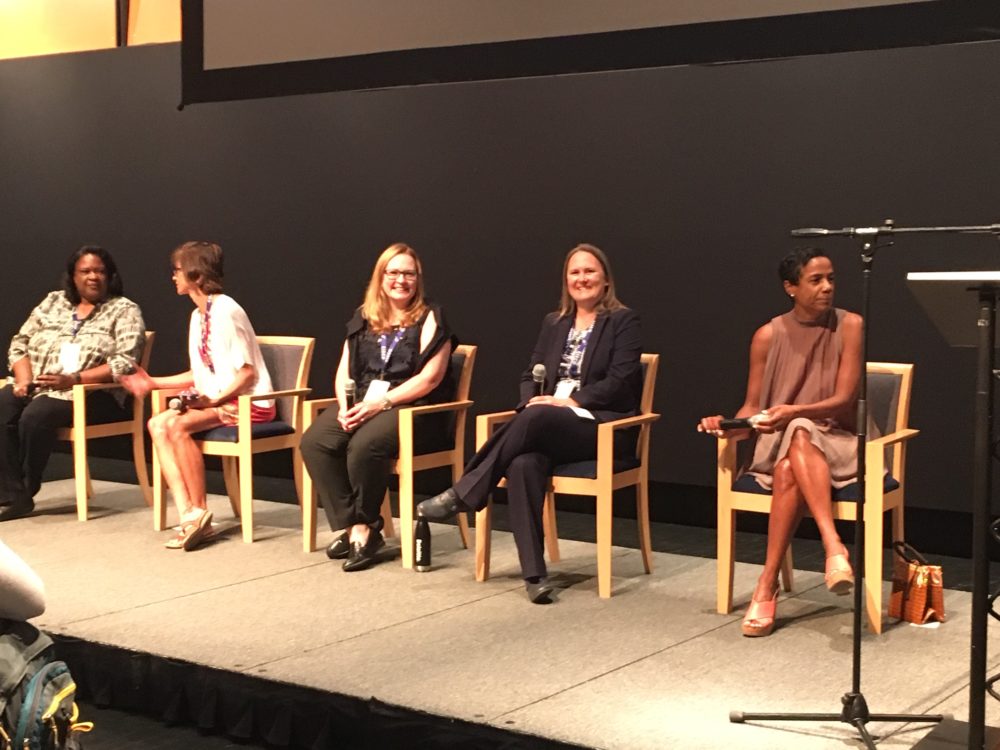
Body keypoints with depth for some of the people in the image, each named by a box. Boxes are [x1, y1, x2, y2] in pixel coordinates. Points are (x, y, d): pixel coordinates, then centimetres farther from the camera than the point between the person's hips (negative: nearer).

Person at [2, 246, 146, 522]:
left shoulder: (124, 311, 2)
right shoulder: (53, 302, 17)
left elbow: (125, 363, -11)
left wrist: (73, 379, -21)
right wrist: (23, 379, -7)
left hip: (91, 393, -4)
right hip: (35, 387, 4)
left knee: (36, 415, -32)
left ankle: (25, 491, -11)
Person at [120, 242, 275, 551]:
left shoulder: (226, 311, -14)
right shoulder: (198, 315, 14)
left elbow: (247, 372, -16)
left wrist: (215, 400, -22)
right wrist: (153, 383, 18)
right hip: (216, 400, 9)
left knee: (178, 425, -28)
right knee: (158, 424, -13)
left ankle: (200, 513, -15)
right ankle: (188, 515, -21)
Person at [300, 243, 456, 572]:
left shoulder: (430, 319, 1)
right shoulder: (363, 319, 17)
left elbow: (430, 377, -10)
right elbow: (344, 371, 14)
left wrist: (381, 402, -16)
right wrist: (345, 406, -7)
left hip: (413, 408, -5)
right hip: (362, 404, 5)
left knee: (364, 445, -35)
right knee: (314, 441, -23)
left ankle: (363, 527, -11)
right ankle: (353, 528, -17)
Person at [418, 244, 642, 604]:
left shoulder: (623, 321, 4)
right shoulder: (553, 323, 21)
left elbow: (621, 380, -8)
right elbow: (530, 375, 16)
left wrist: (571, 401, -17)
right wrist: (532, 401, -7)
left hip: (603, 425, -4)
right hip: (547, 427, 4)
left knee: (536, 419, -36)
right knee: (524, 463, -32)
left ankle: (464, 494, -26)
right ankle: (534, 573, -35)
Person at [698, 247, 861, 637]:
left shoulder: (848, 326, -3)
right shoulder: (768, 335, 2)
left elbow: (844, 399, -10)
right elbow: (752, 408, 6)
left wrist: (796, 412, -28)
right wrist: (728, 427, -17)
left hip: (835, 441, -2)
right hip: (779, 443, 2)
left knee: (789, 470, -37)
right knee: (788, 471, -37)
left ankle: (767, 587, -39)